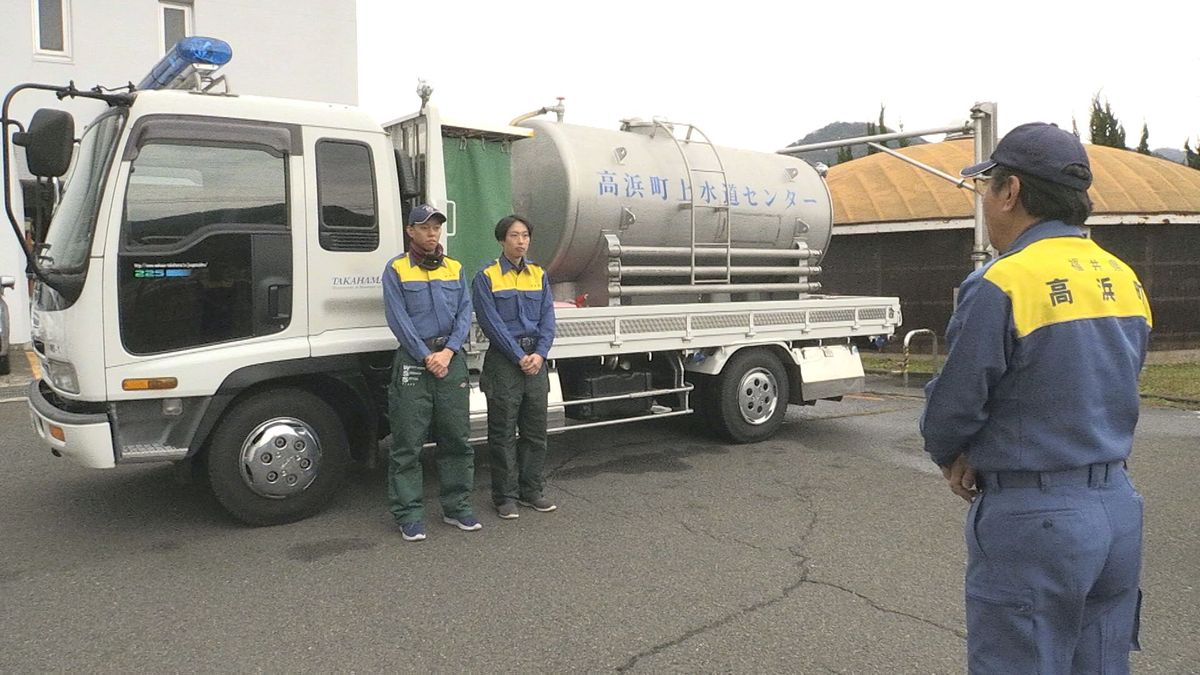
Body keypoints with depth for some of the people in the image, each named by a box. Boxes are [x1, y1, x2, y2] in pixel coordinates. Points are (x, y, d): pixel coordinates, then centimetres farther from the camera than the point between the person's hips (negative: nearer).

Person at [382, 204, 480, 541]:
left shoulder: (455, 268, 13)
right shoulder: (396, 270, 2)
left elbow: (464, 314, 6)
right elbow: (399, 320, -6)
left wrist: (447, 352, -8)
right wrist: (427, 357, -13)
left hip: (451, 359, 4)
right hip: (412, 360, -4)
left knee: (457, 438, 8)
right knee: (408, 443, -1)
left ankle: (457, 506, 19)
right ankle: (409, 514, 7)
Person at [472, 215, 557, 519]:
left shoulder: (539, 275, 11)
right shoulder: (487, 277, -4)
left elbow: (548, 318, 5)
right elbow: (492, 323, -10)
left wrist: (540, 354, -9)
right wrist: (519, 357, -14)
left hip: (535, 360, 5)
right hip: (503, 360, -5)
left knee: (535, 429, 10)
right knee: (503, 432, 2)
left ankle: (532, 491, 22)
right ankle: (505, 496, 11)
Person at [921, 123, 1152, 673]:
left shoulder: (1002, 285, -19)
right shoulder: (1125, 279, 8)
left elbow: (953, 405, -14)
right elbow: (1111, 392, 13)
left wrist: (952, 459, 8)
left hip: (1034, 522, -8)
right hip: (1118, 509, 8)